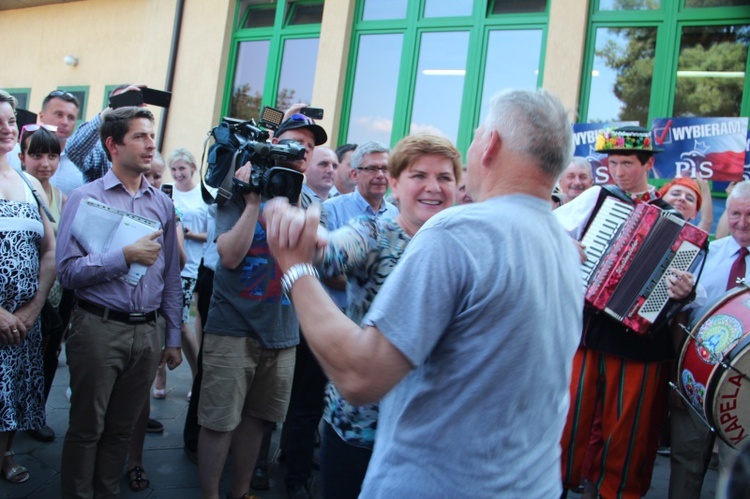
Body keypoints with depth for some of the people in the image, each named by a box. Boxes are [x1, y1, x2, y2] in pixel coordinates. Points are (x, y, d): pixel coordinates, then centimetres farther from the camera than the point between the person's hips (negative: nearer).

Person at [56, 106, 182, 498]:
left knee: (122, 429, 14)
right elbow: (68, 271, -11)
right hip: (99, 328, -3)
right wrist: (126, 256, -19)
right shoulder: (85, 197, -3)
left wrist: (173, 337, 11)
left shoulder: (163, 204, 9)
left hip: (147, 332, 4)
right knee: (87, 428, 7)